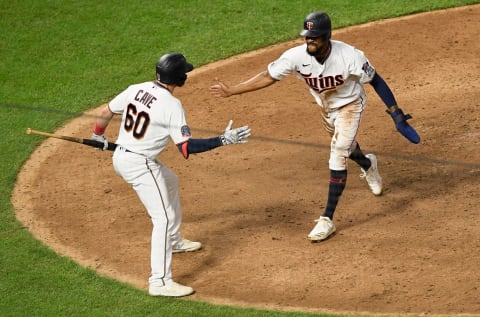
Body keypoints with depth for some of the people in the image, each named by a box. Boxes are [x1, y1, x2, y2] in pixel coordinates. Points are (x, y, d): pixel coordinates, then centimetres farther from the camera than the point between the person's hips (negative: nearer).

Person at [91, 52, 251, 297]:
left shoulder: (136, 89, 2)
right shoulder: (172, 105, -19)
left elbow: (105, 112, 11)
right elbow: (186, 148, -23)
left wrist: (98, 136, 30)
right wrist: (223, 140, -21)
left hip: (120, 157, 9)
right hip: (140, 164, -9)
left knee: (169, 181, 33)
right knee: (164, 218, -8)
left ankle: (174, 241, 49)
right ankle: (160, 281, -16)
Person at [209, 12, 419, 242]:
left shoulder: (349, 56, -36)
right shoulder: (297, 56, -28)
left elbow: (376, 81, -23)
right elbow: (267, 77, -20)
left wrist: (396, 114, -23)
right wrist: (230, 91, -25)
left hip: (349, 106, -5)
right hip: (326, 108, 5)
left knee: (338, 158, -16)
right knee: (345, 146, 29)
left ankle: (327, 219, -10)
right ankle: (368, 165, 65)